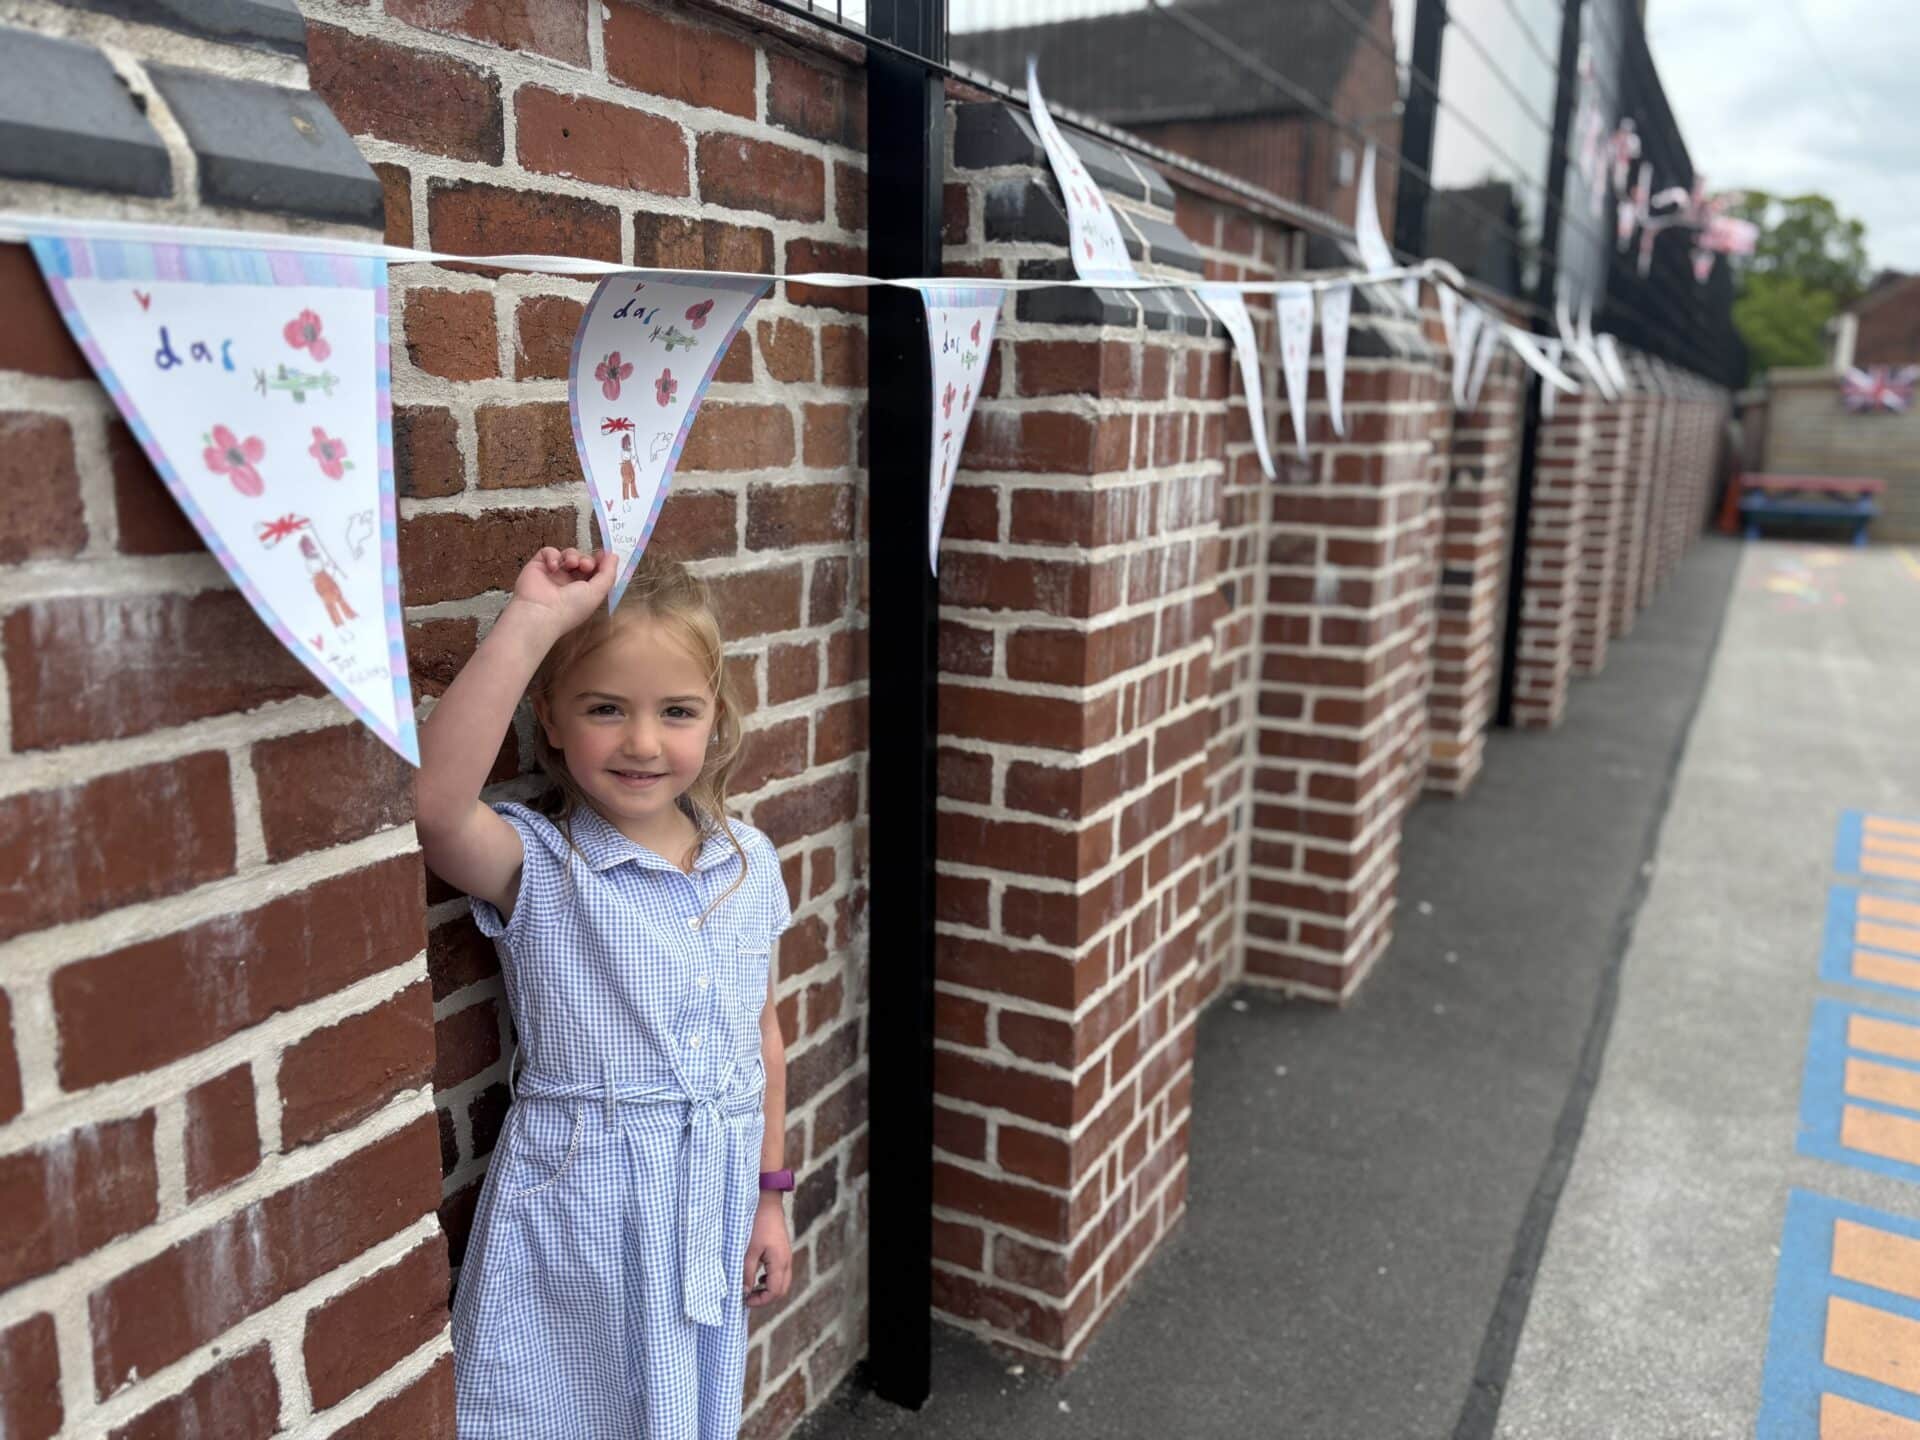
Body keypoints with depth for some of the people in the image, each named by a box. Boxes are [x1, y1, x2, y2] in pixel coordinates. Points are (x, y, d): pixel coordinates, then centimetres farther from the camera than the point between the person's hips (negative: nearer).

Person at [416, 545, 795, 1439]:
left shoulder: (749, 863, -2)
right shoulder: (537, 867, -14)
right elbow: (435, 805, -37)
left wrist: (770, 1194, 11)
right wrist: (531, 622, -37)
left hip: (712, 1212, 4)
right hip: (579, 1221, -4)